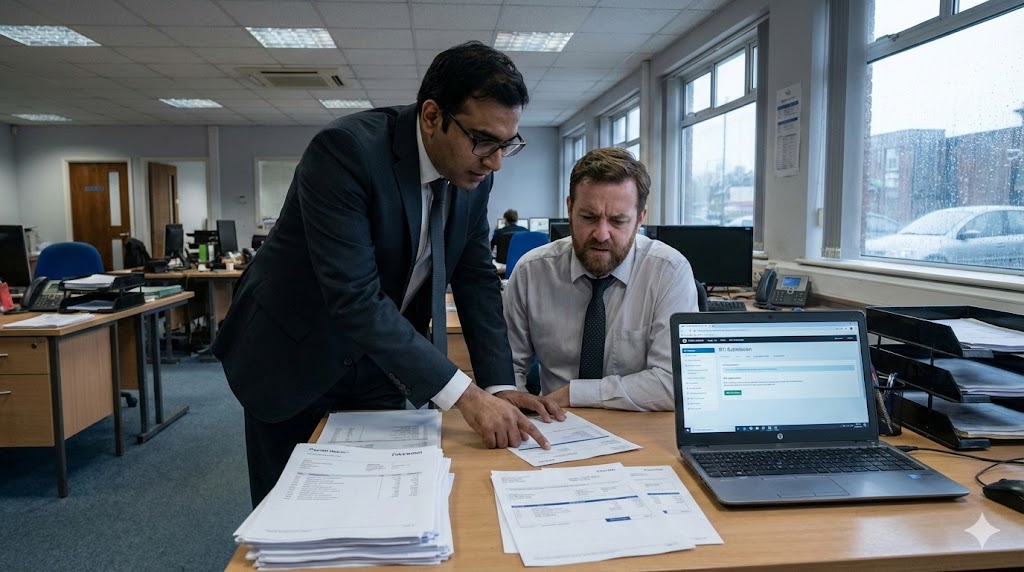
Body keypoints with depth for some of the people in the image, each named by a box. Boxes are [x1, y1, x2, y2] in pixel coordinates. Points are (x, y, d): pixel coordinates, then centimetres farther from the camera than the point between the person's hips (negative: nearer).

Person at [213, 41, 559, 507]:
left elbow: (476, 279, -3)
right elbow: (354, 297, -33)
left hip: (377, 368, 5)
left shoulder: (474, 173, -8)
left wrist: (501, 388, -13)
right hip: (293, 361, -5)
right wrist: (464, 395, -34)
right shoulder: (345, 149, -28)